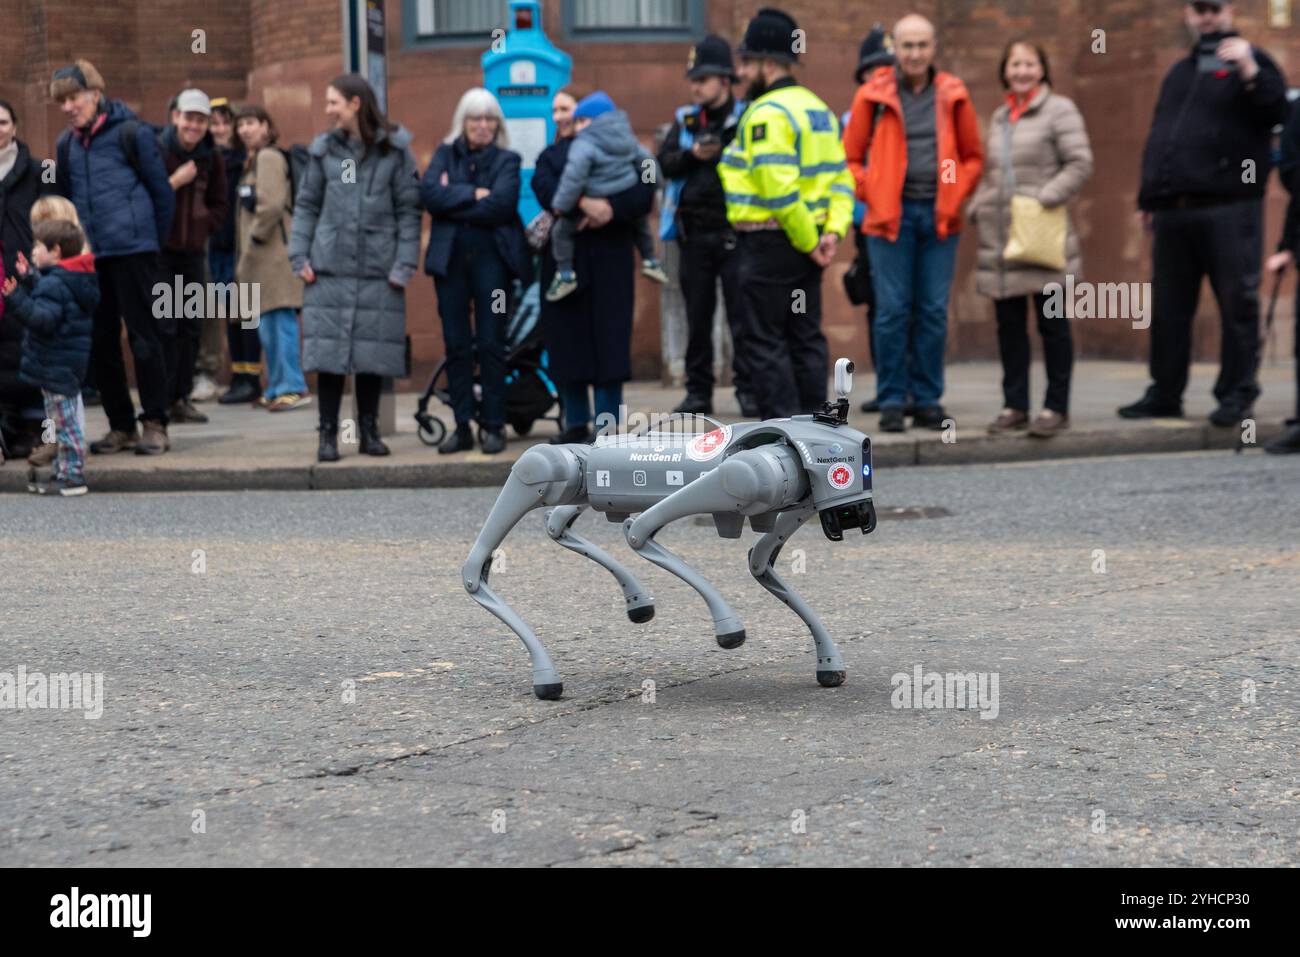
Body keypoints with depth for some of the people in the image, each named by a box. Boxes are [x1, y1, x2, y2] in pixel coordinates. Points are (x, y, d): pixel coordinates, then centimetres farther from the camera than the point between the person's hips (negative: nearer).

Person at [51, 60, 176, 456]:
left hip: (131, 250, -6)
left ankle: (155, 424, 4)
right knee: (100, 342, 7)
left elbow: (161, 191, -1)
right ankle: (121, 425, 16)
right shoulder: (67, 144, 12)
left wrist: (153, 241, 2)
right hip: (88, 256, 6)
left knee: (143, 336, -2)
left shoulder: (131, 133, -4)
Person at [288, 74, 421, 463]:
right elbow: (306, 204, 10)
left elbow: (409, 209, 1)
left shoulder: (394, 150, 1)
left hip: (378, 269, -1)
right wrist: (300, 255, 0)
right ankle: (328, 434, 5)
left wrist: (405, 263, -6)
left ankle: (369, 431, 15)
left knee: (373, 352, 4)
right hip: (330, 266, 1)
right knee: (328, 350, -1)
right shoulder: (325, 149, 7)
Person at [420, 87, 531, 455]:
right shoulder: (446, 154, 11)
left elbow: (500, 205, -13)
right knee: (456, 345, 3)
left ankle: (493, 426, 3)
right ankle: (462, 427, 8)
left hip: (490, 256, -2)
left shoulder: (506, 160, 4)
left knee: (491, 344, -2)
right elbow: (428, 193, -6)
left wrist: (452, 201, -8)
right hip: (449, 257, 2)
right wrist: (473, 194, -12)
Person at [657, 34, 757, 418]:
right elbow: (665, 162, 4)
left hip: (734, 232, -5)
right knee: (697, 318, 10)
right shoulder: (685, 119, 12)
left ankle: (748, 389, 2)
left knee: (743, 315, -3)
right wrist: (693, 155, -12)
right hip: (694, 233, 5)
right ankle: (698, 392, 16)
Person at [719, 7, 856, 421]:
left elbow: (780, 189, -23)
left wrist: (808, 242, -14)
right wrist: (833, 231, 1)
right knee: (806, 338, 13)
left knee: (768, 343, -3)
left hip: (769, 243, -9)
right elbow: (841, 177, 12)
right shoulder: (817, 108, 15)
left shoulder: (766, 114, -15)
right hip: (806, 245, 9)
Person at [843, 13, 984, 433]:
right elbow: (850, 157, 7)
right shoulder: (873, 95, 1)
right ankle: (892, 403, 3)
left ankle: (928, 401, 11)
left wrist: (956, 195, 4)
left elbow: (973, 157, 16)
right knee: (892, 311, -3)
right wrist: (871, 196, -3)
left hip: (939, 217, 2)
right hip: (891, 215, -2)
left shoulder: (953, 95, 7)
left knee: (934, 312, 3)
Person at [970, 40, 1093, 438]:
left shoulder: (1059, 110, -2)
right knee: (1009, 323, 8)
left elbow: (1079, 164, -10)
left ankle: (1056, 408, 5)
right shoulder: (999, 117, 18)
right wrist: (979, 206, 7)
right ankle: (1014, 405, 15)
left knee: (1052, 323, 0)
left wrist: (1044, 199, -18)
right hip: (1000, 237, 6)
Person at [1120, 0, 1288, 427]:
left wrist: (1249, 72, -25)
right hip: (1173, 211, 6)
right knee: (1168, 307, 9)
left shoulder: (1248, 60, 5)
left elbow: (1275, 111, -10)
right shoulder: (1179, 72, 24)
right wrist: (1148, 198, 21)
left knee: (1237, 303, -5)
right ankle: (1165, 394, 16)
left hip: (1229, 208, -6)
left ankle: (1236, 395, -1)